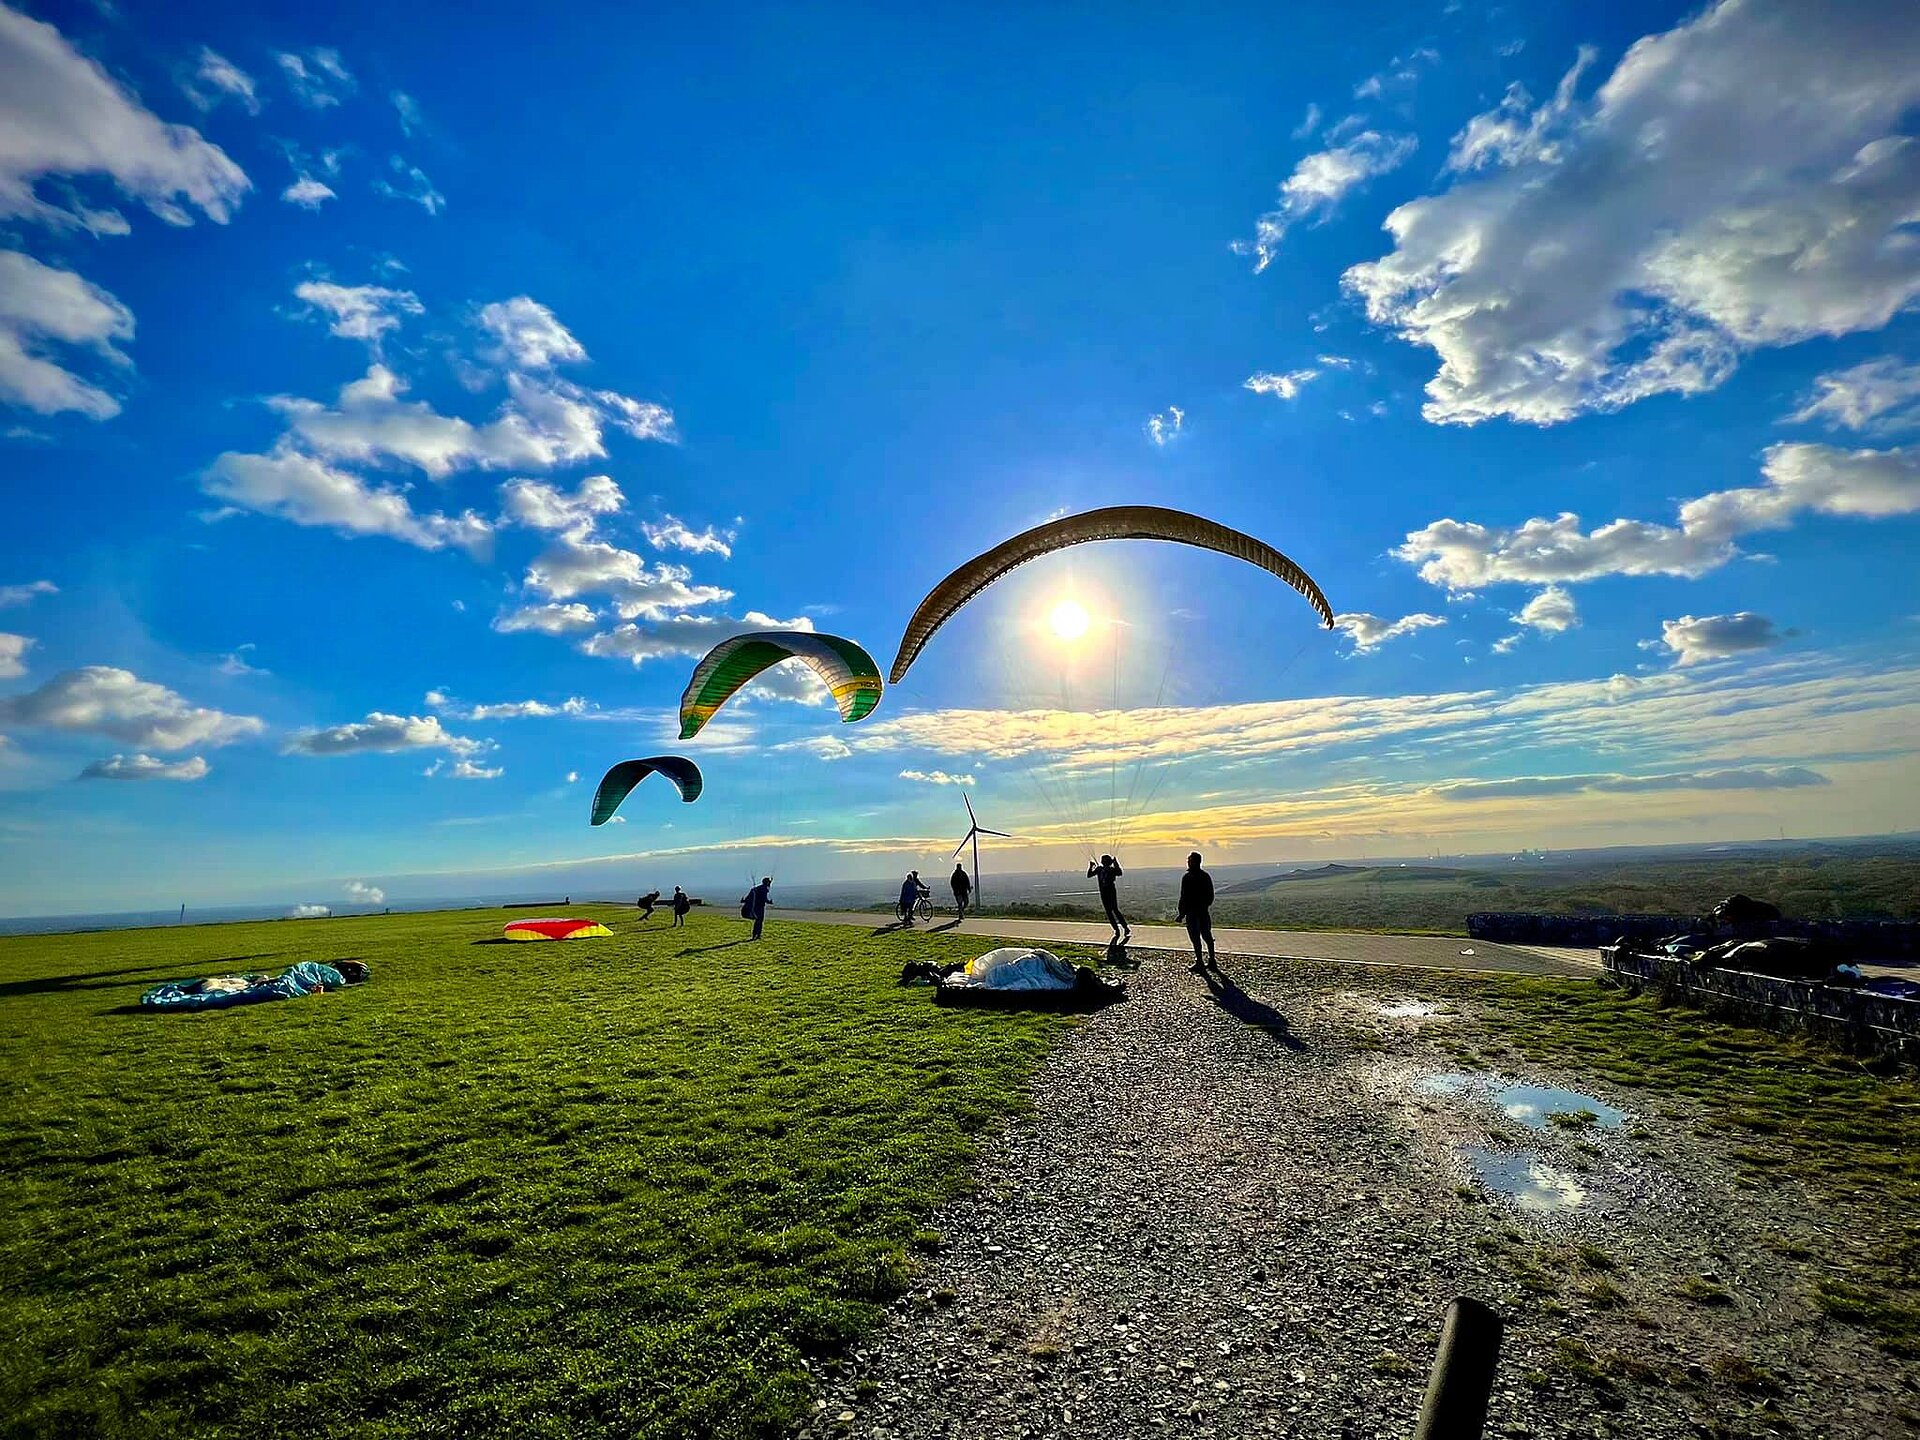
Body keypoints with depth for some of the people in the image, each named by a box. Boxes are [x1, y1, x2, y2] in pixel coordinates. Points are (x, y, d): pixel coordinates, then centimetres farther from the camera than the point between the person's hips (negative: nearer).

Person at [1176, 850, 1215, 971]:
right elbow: (1211, 895, 13)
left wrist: (1182, 914, -11)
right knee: (1207, 935, 17)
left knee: (1195, 938, -1)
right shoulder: (1206, 876, 6)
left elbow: (1184, 897, -16)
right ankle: (1211, 959, 28)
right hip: (1204, 911, 7)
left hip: (1192, 912, -7)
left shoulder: (1187, 877, -16)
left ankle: (1199, 962, 2)